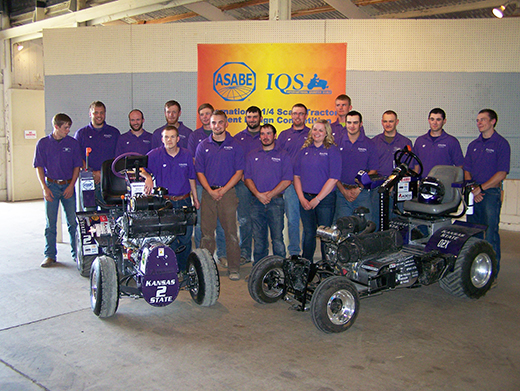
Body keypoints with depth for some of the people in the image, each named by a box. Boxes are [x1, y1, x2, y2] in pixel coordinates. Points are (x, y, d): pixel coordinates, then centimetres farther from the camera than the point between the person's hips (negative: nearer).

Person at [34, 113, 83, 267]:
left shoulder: (73, 143, 3)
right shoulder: (43, 143, 2)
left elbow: (77, 166, 5)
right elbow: (39, 167, 2)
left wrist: (71, 185, -5)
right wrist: (44, 188, -7)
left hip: (68, 186, 0)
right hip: (51, 185, 0)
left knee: (73, 221, 0)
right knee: (50, 223, 2)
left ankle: (77, 253, 11)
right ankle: (50, 255, 11)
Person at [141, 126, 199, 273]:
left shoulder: (186, 155, 6)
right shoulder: (155, 154, -1)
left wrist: (195, 198, 18)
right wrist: (148, 177, -26)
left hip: (184, 201, 3)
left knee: (186, 236, 6)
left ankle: (184, 269, 23)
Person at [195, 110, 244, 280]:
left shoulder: (234, 145, 4)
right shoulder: (203, 146, 9)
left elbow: (239, 172, 0)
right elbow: (199, 172, 7)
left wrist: (223, 190, -9)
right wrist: (211, 191, -7)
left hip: (228, 192, -2)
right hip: (208, 192, 2)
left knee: (231, 231, -1)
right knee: (207, 232, 4)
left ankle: (233, 268, 7)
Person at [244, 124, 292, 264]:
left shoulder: (282, 155, 6)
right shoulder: (252, 155, 15)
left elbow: (287, 180, -2)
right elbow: (247, 178, 8)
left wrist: (270, 194, -11)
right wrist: (258, 194, -8)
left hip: (276, 201, -3)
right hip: (257, 202, 3)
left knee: (278, 239, -6)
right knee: (258, 240, 7)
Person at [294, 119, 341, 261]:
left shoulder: (332, 150, -2)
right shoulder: (304, 150, 11)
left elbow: (333, 178, -10)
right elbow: (296, 176, 9)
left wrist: (317, 199, -10)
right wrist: (302, 198, -2)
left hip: (325, 200, -3)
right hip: (305, 199, 4)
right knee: (308, 234, 9)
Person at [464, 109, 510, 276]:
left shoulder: (501, 143, -3)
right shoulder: (473, 145, 15)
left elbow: (501, 174, -10)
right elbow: (467, 170, 12)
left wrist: (480, 188, -14)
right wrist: (472, 188, -4)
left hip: (491, 192, -6)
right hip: (473, 193, 6)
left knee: (490, 234, -6)